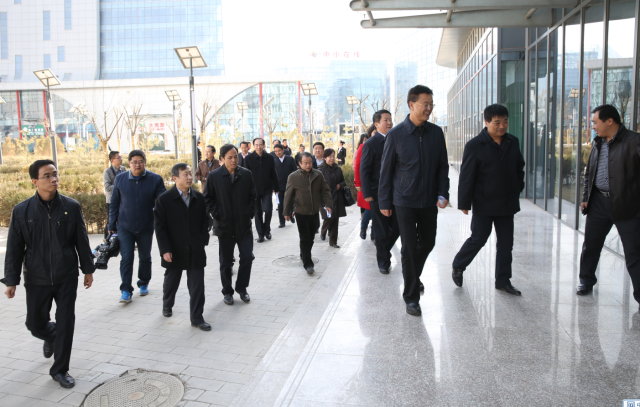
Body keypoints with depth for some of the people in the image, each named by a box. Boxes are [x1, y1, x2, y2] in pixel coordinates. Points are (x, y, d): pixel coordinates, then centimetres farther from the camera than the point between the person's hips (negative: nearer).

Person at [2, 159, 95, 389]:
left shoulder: (71, 207, -5)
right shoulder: (21, 211, -6)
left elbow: (82, 241, 2)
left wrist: (88, 269, 6)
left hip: (67, 277, 0)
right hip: (37, 279, 0)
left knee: (65, 324, 3)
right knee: (36, 324, 11)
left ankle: (60, 370, 20)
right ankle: (51, 336, 48)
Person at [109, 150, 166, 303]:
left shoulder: (155, 180, -7)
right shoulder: (120, 179, -1)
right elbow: (114, 204, 5)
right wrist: (111, 226, 6)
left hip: (146, 227, 0)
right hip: (125, 227, 0)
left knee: (145, 258, 15)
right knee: (126, 258, -4)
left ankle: (144, 284, 34)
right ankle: (126, 290, 4)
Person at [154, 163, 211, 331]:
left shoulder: (199, 198, 3)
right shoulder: (164, 199, -8)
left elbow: (204, 221, 9)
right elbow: (160, 227, -8)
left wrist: (203, 240, -2)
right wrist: (165, 250, -13)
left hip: (196, 251, 2)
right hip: (174, 251, -2)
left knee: (197, 285, 1)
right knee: (171, 281, 19)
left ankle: (196, 317, 10)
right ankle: (167, 305, 45)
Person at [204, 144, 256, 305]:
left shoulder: (246, 174, 1)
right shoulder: (213, 176, -5)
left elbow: (252, 195, 9)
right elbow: (208, 198, 0)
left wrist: (250, 212, 0)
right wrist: (216, 215, -6)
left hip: (244, 224, 2)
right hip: (224, 225, -1)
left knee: (247, 257, 1)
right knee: (226, 262, 9)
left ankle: (242, 288, 22)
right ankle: (227, 291, 25)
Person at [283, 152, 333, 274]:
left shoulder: (318, 175, 1)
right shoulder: (293, 177, -5)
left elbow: (325, 191, 6)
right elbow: (288, 195, 0)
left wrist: (328, 204, -8)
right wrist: (287, 212, 3)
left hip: (314, 212, 3)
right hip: (301, 213, -3)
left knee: (310, 238, 14)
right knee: (305, 238, -5)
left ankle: (304, 256, 36)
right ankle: (307, 264, 2)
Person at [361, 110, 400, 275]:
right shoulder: (370, 144, -6)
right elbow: (364, 171, -7)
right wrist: (367, 193, -13)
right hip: (378, 193, -4)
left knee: (397, 227, 7)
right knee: (381, 230, 5)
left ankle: (383, 250, 33)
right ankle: (383, 262, 20)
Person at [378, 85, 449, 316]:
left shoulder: (436, 133, 2)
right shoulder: (396, 134, -7)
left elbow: (443, 166, 8)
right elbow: (386, 170, -3)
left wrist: (443, 194, -3)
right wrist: (384, 202, -2)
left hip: (429, 201, 4)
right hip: (405, 201, -4)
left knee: (427, 243, 15)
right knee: (409, 248, 0)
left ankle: (413, 275, 43)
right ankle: (411, 297, 13)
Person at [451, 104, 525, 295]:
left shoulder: (513, 142, 6)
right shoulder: (474, 145, -11)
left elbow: (519, 167, 20)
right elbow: (466, 176, -11)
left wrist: (518, 189, 14)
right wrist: (464, 203, -12)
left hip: (507, 203, 6)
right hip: (484, 204, -5)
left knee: (506, 243, 9)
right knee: (478, 239, 2)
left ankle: (503, 280, 22)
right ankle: (458, 266, 25)